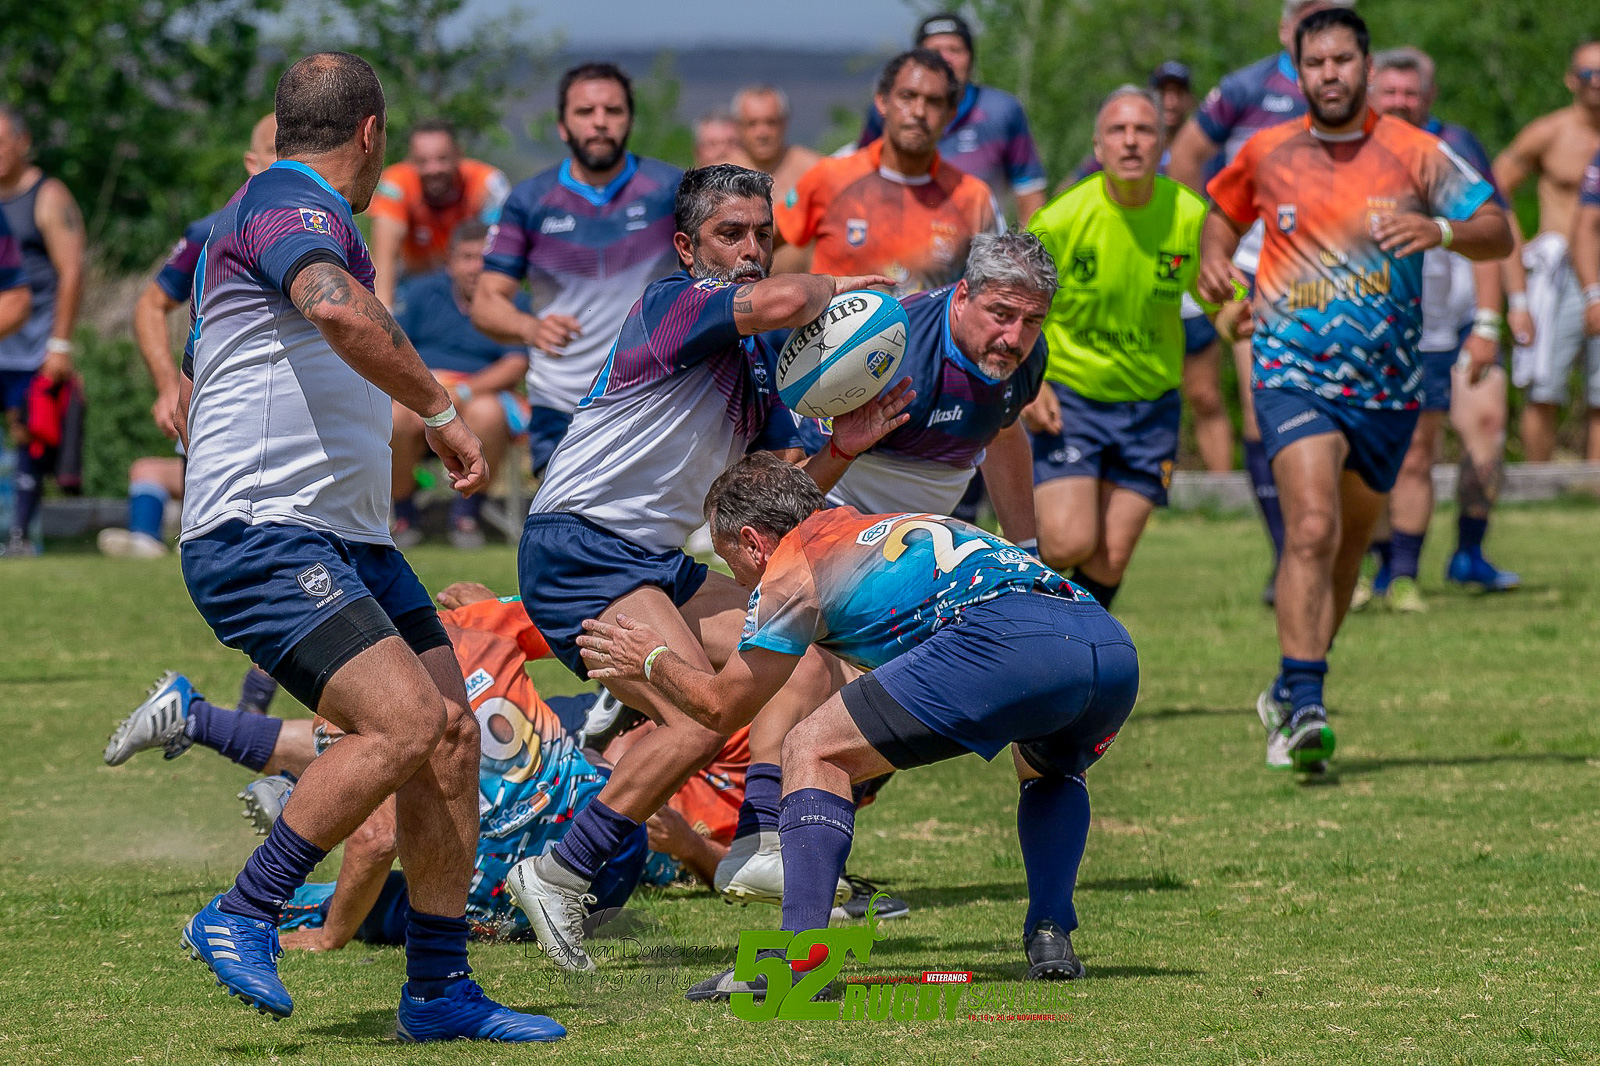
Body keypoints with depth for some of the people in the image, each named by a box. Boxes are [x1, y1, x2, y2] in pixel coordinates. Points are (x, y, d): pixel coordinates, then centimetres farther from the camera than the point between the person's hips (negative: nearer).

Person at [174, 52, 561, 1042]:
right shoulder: (294, 207, -9)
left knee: (452, 737, 2)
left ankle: (439, 988, 6)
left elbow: (190, 402, 34)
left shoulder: (270, 210, 24)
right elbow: (341, 311, -33)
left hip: (352, 543, 10)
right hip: (262, 539, -10)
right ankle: (241, 917, -12)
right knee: (406, 721, -23)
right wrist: (442, 411, -23)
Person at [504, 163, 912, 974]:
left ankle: (758, 845, -8)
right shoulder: (671, 306, -11)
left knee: (810, 654, 4)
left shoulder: (759, 361, 17)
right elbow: (779, 301, -32)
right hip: (576, 550, -10)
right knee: (704, 718, -22)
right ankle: (559, 875, -14)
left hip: (659, 568, 10)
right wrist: (834, 288, -10)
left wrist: (839, 451, -3)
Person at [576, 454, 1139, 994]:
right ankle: (1050, 937, 19)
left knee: (813, 752, 5)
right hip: (1111, 639, 7)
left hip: (1003, 640, -7)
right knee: (1049, 768, 39)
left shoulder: (793, 564, 17)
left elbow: (721, 706, 25)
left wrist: (652, 660, 44)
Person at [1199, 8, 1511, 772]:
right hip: (1294, 373, -2)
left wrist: (1440, 230, -27)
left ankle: (1289, 692, 33)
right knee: (1313, 528, -22)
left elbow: (1498, 233, -7)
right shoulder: (1266, 154, 3)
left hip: (1387, 384, 2)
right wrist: (1214, 258, 2)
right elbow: (1225, 210, 24)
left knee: (1348, 545, 14)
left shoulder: (1414, 153, -2)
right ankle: (1303, 708, -25)